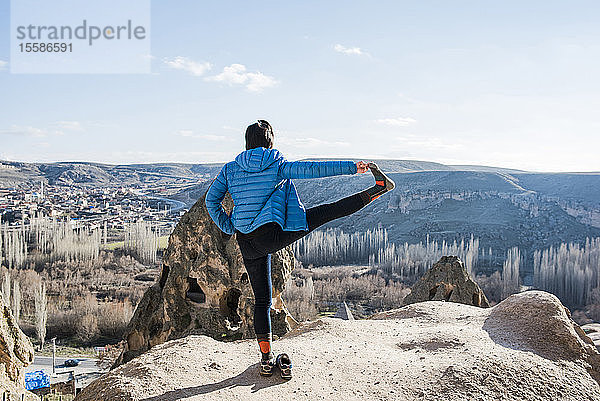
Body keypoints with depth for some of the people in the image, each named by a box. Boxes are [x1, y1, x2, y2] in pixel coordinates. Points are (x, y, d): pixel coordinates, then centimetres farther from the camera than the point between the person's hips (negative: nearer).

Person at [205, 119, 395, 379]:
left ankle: (266, 360, 18)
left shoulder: (230, 169, 7)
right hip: (272, 236, -4)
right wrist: (352, 167, -5)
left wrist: (229, 228, 13)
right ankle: (377, 189, 12)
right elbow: (312, 169, -7)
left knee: (261, 300, 13)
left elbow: (211, 200, 8)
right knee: (327, 212, 7)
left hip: (247, 245, 4)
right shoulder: (277, 165, -1)